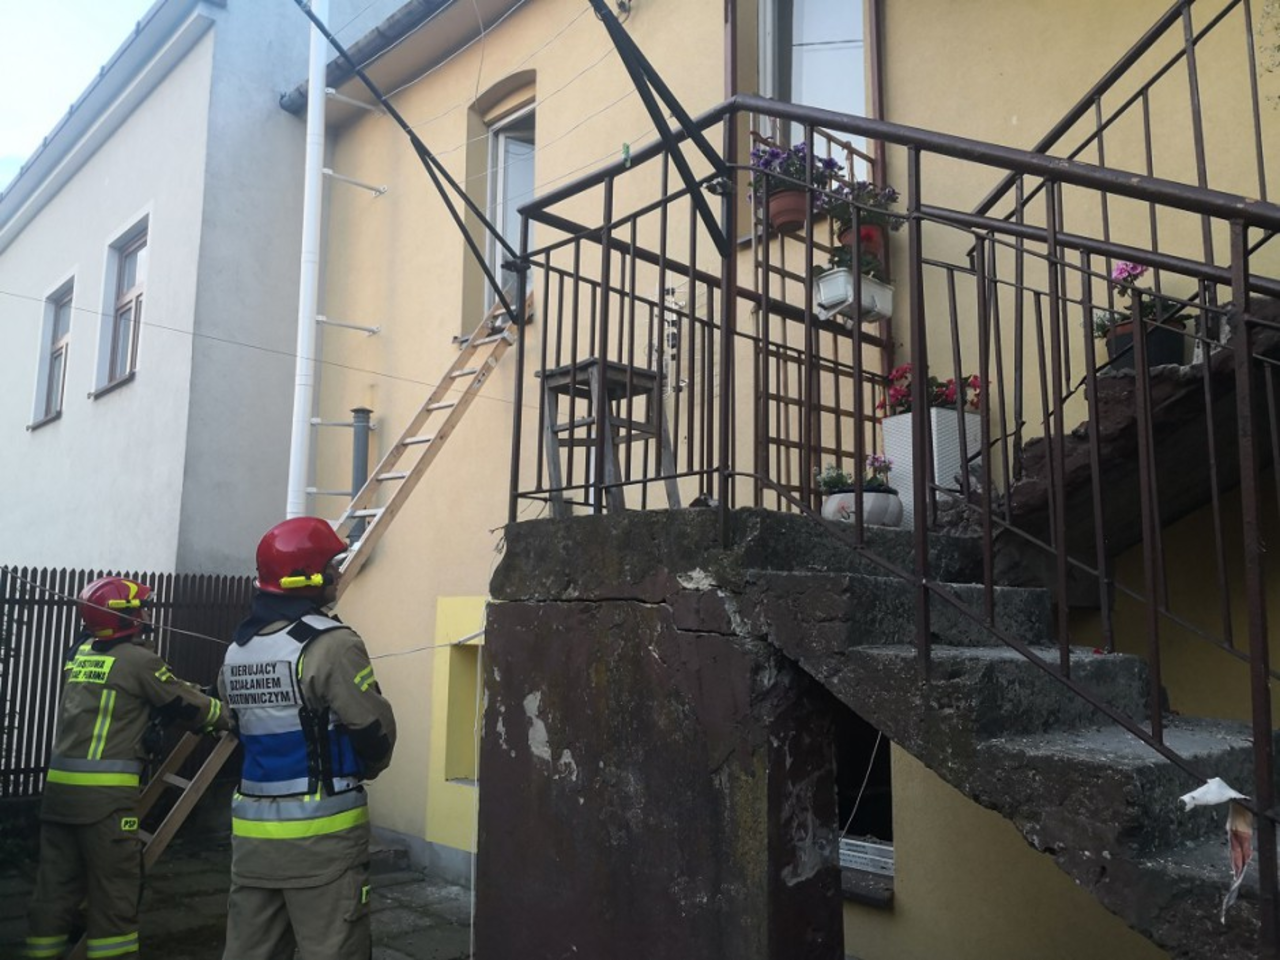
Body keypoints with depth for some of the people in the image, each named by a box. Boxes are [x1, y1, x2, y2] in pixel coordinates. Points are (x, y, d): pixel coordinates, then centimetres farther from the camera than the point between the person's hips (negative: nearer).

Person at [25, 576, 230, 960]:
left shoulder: (79, 654, 13)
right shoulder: (139, 660, -7)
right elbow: (184, 704, 1)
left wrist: (195, 694, 26)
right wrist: (226, 715, 17)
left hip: (60, 785, 7)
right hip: (105, 790, -7)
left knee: (56, 885, 14)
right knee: (114, 890, 1)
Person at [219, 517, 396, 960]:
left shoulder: (237, 649, 8)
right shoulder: (331, 644, -17)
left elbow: (253, 723, 14)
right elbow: (376, 730, -13)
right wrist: (364, 768, 7)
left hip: (253, 828, 8)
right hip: (322, 831, -7)